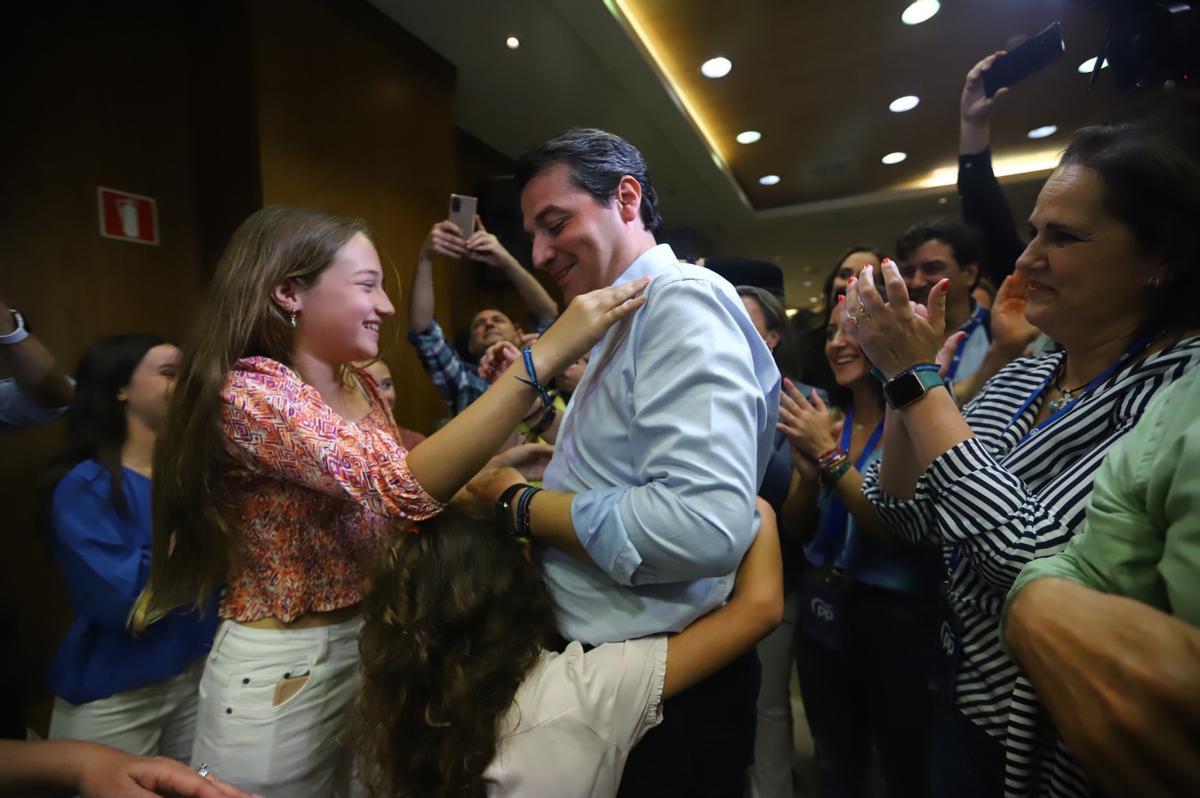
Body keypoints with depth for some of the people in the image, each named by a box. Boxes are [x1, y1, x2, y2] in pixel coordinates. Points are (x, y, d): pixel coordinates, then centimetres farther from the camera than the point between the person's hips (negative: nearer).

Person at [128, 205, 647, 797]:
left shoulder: (359, 386, 1)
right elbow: (405, 487, -38)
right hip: (284, 672, -7)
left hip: (373, 644, 7)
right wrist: (547, 352, -39)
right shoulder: (248, 391, -23)